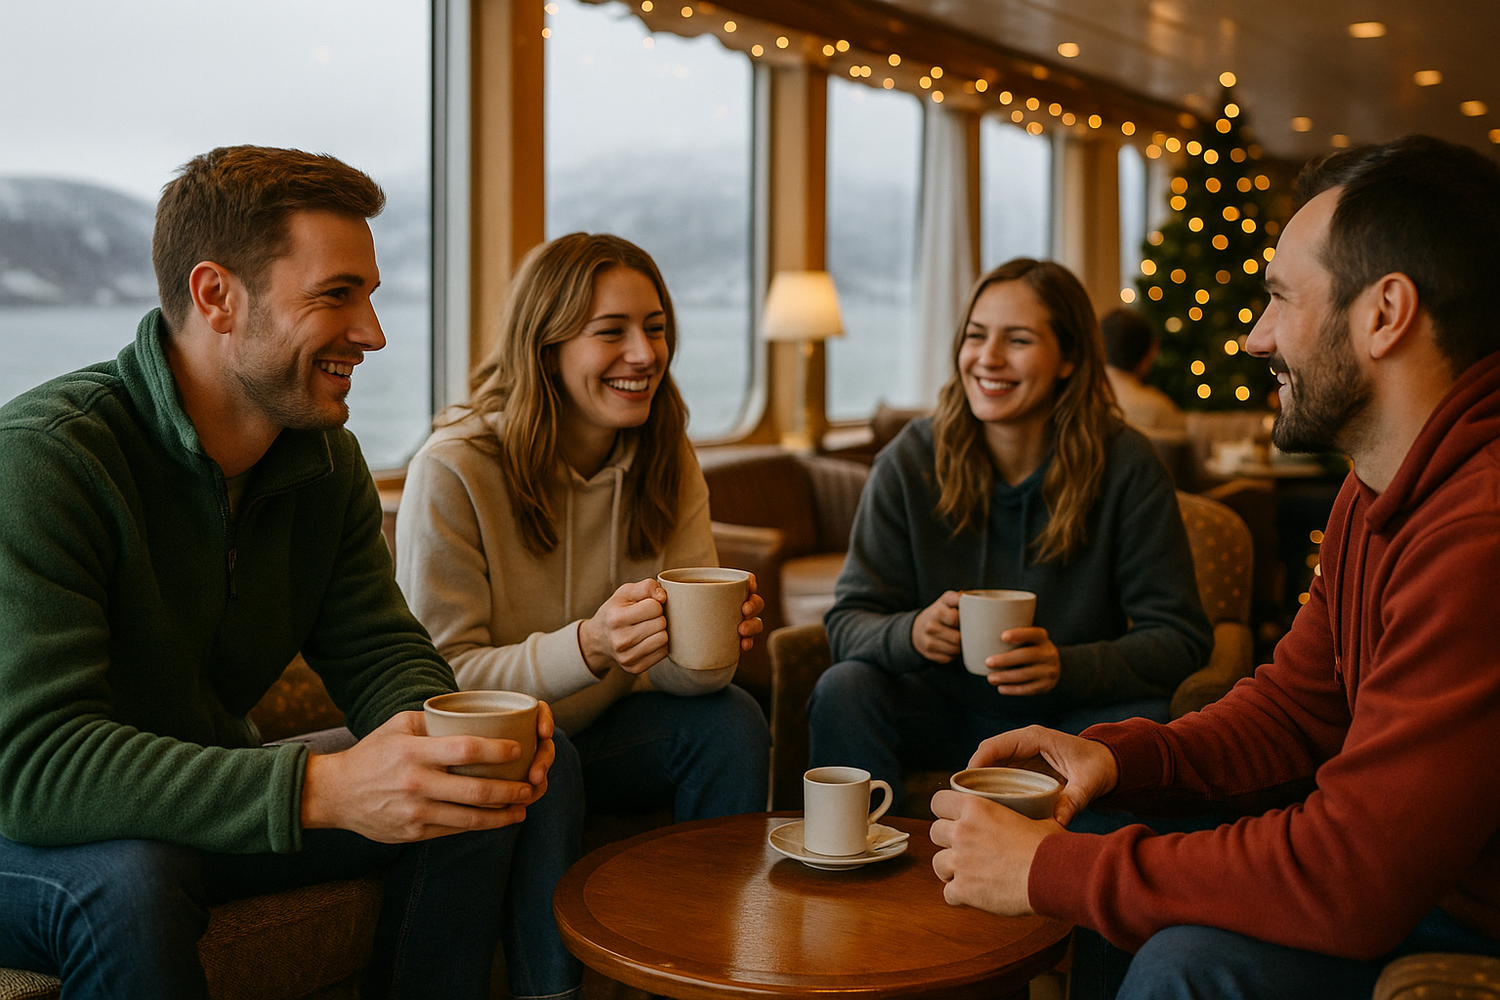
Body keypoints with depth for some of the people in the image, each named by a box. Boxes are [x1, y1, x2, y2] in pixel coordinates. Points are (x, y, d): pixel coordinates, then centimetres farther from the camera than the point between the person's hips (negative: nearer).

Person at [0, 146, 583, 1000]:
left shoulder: (325, 457, -2)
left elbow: (380, 655, -1)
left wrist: (461, 734, -27)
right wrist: (322, 790, -45)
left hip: (215, 802, 7)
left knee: (533, 769, -5)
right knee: (126, 882, -41)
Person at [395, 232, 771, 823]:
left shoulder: (667, 463, -4)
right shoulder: (451, 473, -21)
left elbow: (679, 671, -8)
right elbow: (440, 681, -21)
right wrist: (588, 647, -37)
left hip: (600, 727, 5)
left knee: (731, 719, -19)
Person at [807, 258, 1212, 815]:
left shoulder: (1127, 466, -10)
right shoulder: (911, 460, -7)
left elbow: (1180, 637, -11)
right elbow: (848, 621, -6)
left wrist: (1065, 666, -30)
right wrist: (910, 633, -31)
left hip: (1072, 716, -1)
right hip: (945, 708, 1)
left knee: (1145, 718, -31)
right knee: (845, 689, -25)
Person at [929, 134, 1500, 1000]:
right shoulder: (1382, 491, 6)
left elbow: (1350, 878, -32)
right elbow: (1296, 706, 13)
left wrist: (1052, 870, -23)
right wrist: (1118, 756, -6)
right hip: (1414, 884, 9)